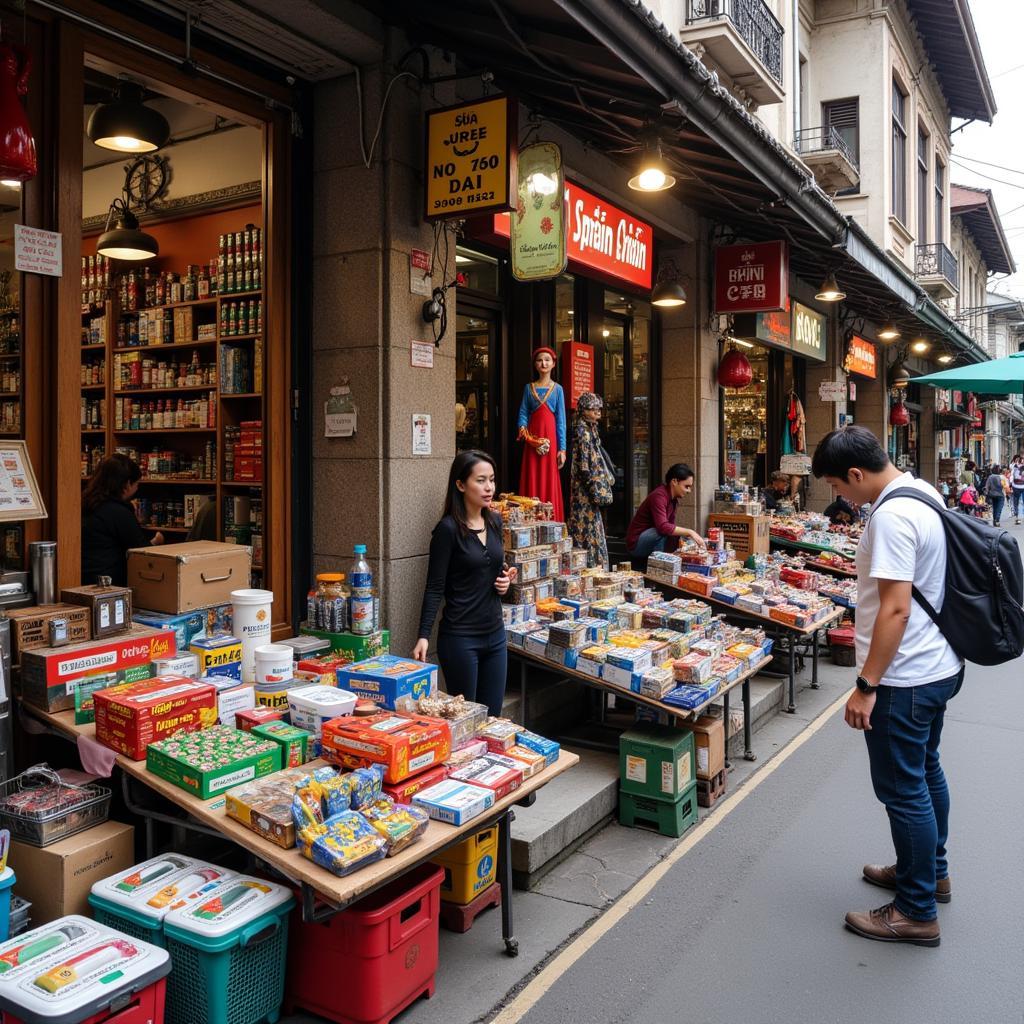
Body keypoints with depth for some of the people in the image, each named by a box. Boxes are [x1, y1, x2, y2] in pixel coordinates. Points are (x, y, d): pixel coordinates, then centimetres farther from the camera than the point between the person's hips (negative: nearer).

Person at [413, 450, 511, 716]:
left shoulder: (495, 522, 6)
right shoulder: (448, 529, -13)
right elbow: (435, 587, -12)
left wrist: (504, 580, -1)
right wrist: (423, 636, -20)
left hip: (495, 633, 6)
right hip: (460, 637, -6)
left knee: (491, 716, 13)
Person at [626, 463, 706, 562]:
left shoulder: (673, 500, 5)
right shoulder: (659, 496, -24)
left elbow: (671, 527, 5)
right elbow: (663, 527, -36)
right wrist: (689, 532, -33)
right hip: (635, 543, -9)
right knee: (663, 532, -31)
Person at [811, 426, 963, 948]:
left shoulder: (891, 516, -25)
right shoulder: (924, 492, 6)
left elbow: (895, 609, -28)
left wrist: (866, 685, -23)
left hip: (905, 678, -10)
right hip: (939, 666, 10)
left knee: (903, 790, 2)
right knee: (926, 771, 24)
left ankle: (917, 913, 16)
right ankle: (932, 871, 42)